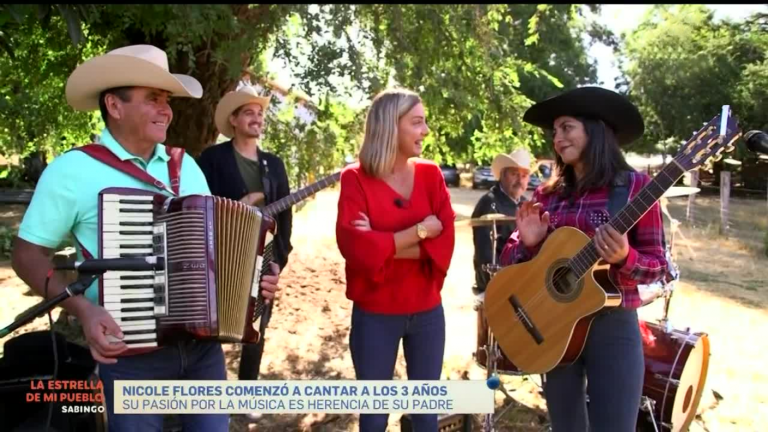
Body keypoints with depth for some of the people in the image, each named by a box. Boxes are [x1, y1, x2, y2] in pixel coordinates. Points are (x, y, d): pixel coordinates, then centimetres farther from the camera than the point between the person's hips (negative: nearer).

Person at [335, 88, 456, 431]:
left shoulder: (430, 174, 2)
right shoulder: (356, 178, -7)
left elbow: (445, 241, -8)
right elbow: (354, 245, -20)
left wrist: (382, 244, -17)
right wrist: (420, 230, -17)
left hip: (427, 310, 3)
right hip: (375, 314, -3)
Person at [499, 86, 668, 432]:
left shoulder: (635, 186, -6)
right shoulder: (547, 194, 6)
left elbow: (657, 265, -6)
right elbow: (509, 261, 7)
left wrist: (624, 258, -26)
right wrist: (527, 242, -14)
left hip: (613, 326, -4)